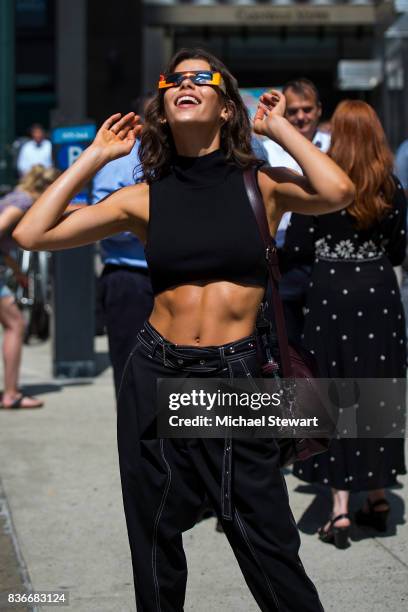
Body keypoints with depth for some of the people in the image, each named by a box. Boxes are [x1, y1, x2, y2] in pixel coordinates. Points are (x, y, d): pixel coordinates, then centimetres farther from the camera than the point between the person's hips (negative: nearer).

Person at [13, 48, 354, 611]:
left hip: (237, 379, -2)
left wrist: (279, 127, -8)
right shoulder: (145, 198, 3)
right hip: (155, 378, 2)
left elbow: (337, 193, -21)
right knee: (155, 540, 14)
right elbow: (32, 234, -3)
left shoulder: (260, 184, 0)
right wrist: (95, 157, 1)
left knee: (268, 546, 0)